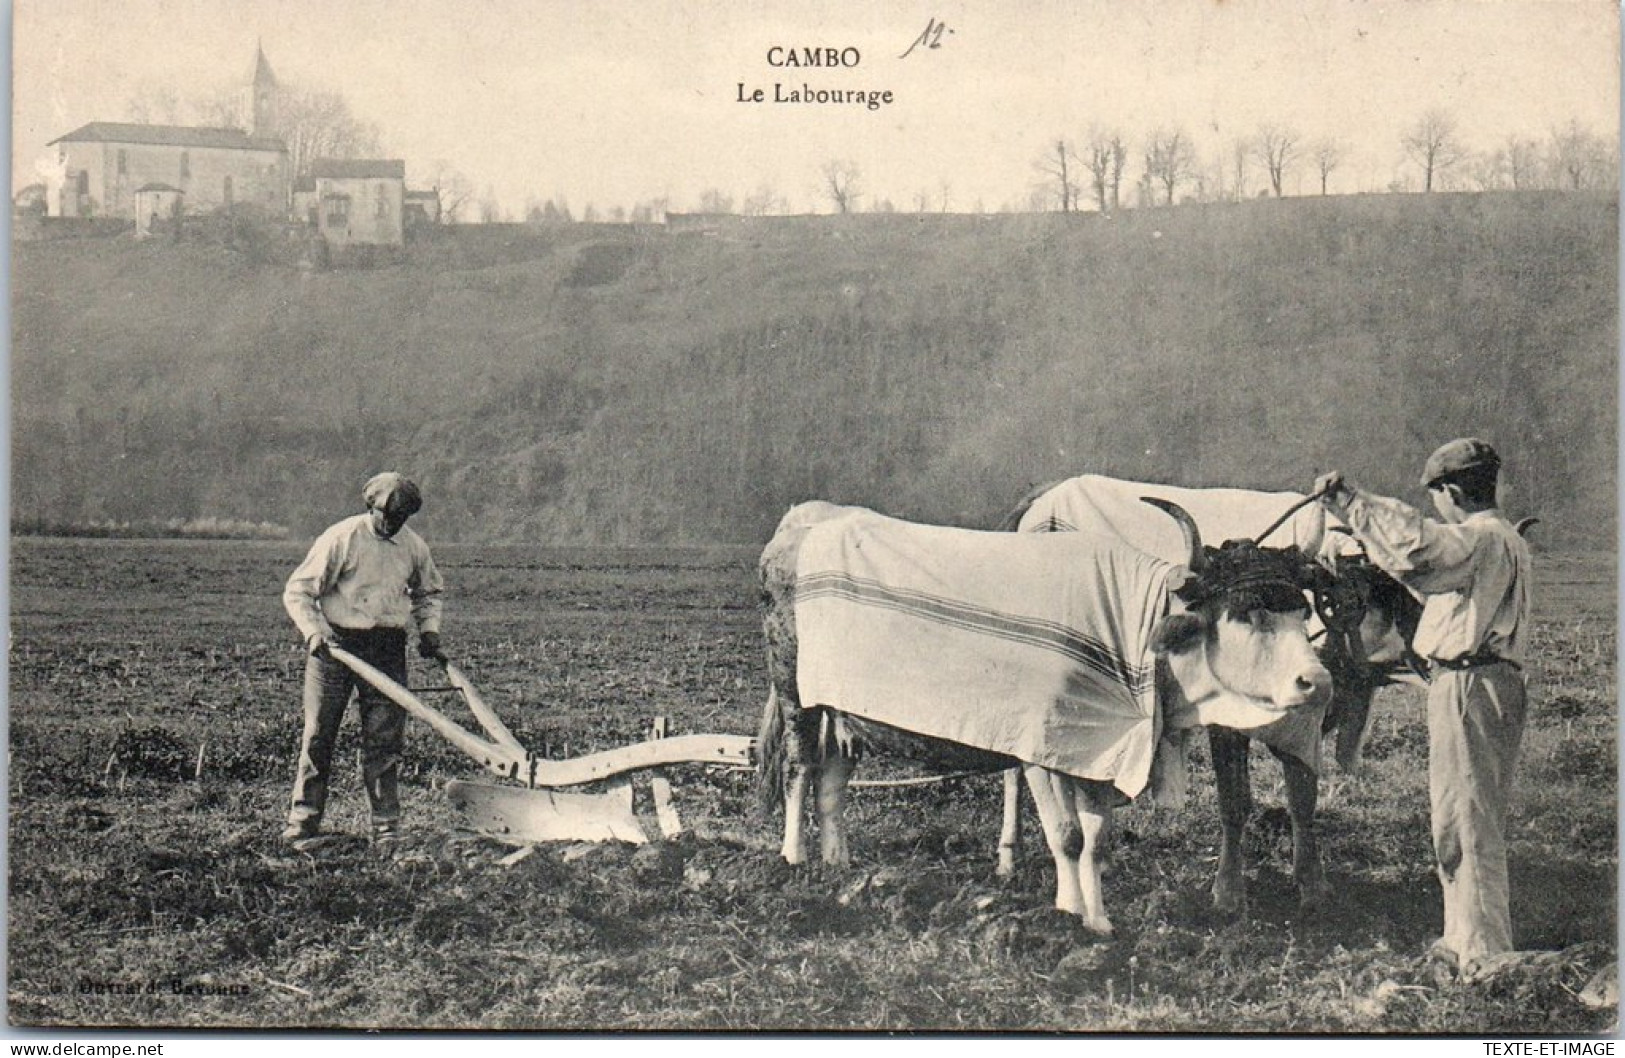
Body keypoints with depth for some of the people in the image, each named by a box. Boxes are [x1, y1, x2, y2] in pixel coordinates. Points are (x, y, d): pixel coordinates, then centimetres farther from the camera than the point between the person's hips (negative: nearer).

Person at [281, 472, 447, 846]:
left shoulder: (414, 547, 6)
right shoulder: (341, 538, -9)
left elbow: (428, 592, 25)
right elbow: (297, 591, -6)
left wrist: (428, 630, 11)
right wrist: (314, 633, -18)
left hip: (387, 649, 3)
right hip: (335, 644, -3)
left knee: (384, 739, 0)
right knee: (318, 734, 1)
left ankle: (386, 824, 6)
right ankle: (303, 820, 11)